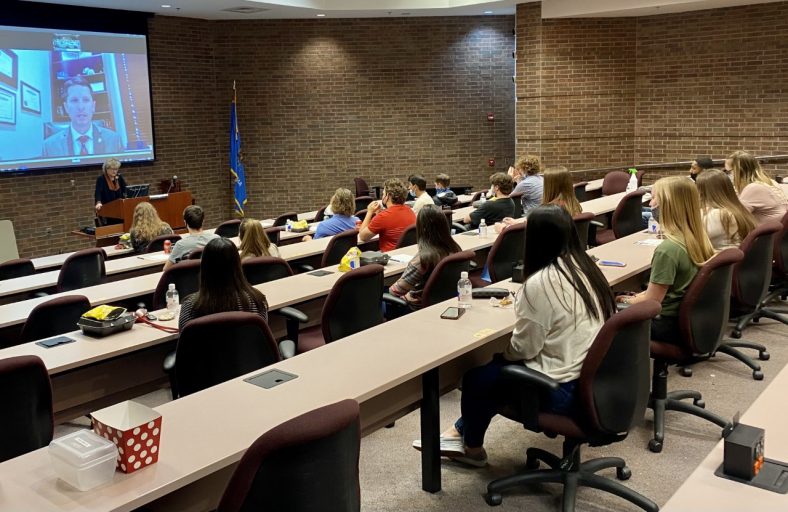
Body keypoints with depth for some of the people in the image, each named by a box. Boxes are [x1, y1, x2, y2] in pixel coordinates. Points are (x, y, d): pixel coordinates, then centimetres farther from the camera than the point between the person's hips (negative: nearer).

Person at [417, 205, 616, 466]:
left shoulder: (540, 282, -22)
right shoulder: (585, 266, 2)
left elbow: (523, 348, -14)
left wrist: (503, 353, 6)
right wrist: (522, 302, 17)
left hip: (565, 388, -8)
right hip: (594, 378, 8)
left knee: (476, 378, 9)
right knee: (497, 366, 21)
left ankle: (471, 446, 33)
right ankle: (464, 432, 35)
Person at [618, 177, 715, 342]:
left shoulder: (667, 249, -27)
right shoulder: (699, 238, -3)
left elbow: (650, 302, -19)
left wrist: (627, 300, -1)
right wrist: (638, 296, 10)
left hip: (670, 327, -7)